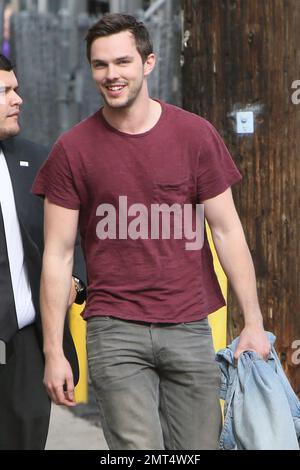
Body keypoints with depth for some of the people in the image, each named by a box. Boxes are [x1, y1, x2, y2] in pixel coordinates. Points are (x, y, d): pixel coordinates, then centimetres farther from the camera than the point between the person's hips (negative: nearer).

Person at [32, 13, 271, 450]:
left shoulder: (196, 135, 3)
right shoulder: (72, 149, 1)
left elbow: (227, 232, 5)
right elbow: (58, 255, 2)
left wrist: (253, 323, -1)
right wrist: (53, 351, -2)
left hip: (189, 330, 2)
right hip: (115, 332, -1)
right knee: (138, 451, -11)